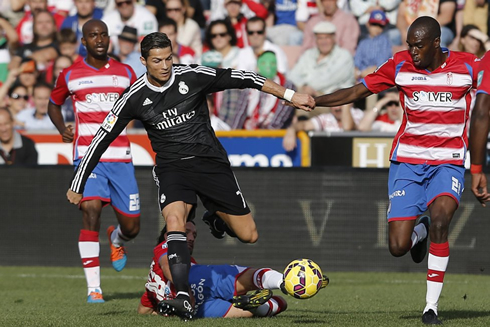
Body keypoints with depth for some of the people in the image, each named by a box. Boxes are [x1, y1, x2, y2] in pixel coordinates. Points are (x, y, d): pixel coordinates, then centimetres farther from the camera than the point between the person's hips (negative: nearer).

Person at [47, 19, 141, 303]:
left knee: (132, 227, 2)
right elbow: (54, 104, 20)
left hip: (120, 156, 2)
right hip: (88, 155, -2)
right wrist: (62, 128, 2)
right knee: (91, 209, -24)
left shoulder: (125, 73, 10)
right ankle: (93, 287, -19)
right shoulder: (70, 75, 5)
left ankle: (117, 239, 44)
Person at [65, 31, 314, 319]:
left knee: (249, 235, -1)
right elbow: (102, 140, 0)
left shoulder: (192, 77, -8)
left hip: (210, 161, 1)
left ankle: (215, 218, 35)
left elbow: (242, 79, -3)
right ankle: (183, 298, -38)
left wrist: (291, 96, -4)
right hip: (172, 167, -1)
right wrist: (77, 186, 2)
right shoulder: (135, 98, -6)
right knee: (174, 219, -32)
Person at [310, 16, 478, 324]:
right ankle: (420, 230, 32)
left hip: (448, 163, -2)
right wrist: (310, 100, -5)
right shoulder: (400, 65, -2)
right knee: (398, 247, -9)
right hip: (407, 161, 2)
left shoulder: (468, 66, -6)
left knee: (440, 219, -30)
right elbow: (357, 91, 3)